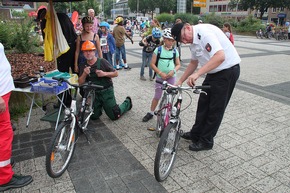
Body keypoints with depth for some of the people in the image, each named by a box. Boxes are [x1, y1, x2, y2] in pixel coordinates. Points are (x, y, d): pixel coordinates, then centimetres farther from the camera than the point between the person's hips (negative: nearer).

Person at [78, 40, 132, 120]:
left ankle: (127, 102, 27)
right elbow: (80, 83, -1)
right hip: (94, 93, 4)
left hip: (106, 91, -4)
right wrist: (84, 74, -19)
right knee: (94, 117, 10)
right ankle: (101, 105, 40)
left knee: (115, 116, 0)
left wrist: (104, 73, -24)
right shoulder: (83, 66, 2)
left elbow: (116, 73, -7)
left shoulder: (102, 61, -11)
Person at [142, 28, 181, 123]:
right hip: (160, 77, -2)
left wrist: (173, 71, -13)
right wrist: (160, 73, -16)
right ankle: (151, 113, 20)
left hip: (171, 77, 2)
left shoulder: (175, 51, 1)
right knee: (157, 96, 5)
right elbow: (152, 64, -6)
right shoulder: (158, 50, -6)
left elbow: (178, 64, 7)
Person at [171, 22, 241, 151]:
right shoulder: (193, 41, 5)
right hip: (213, 72, 9)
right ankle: (196, 134, 29)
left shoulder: (204, 32, -24)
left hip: (228, 70, -9)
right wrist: (180, 81, 14)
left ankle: (206, 141, 16)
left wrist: (197, 74, -41)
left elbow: (220, 56, -37)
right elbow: (193, 63, 18)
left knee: (215, 109, 1)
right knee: (203, 104, 14)